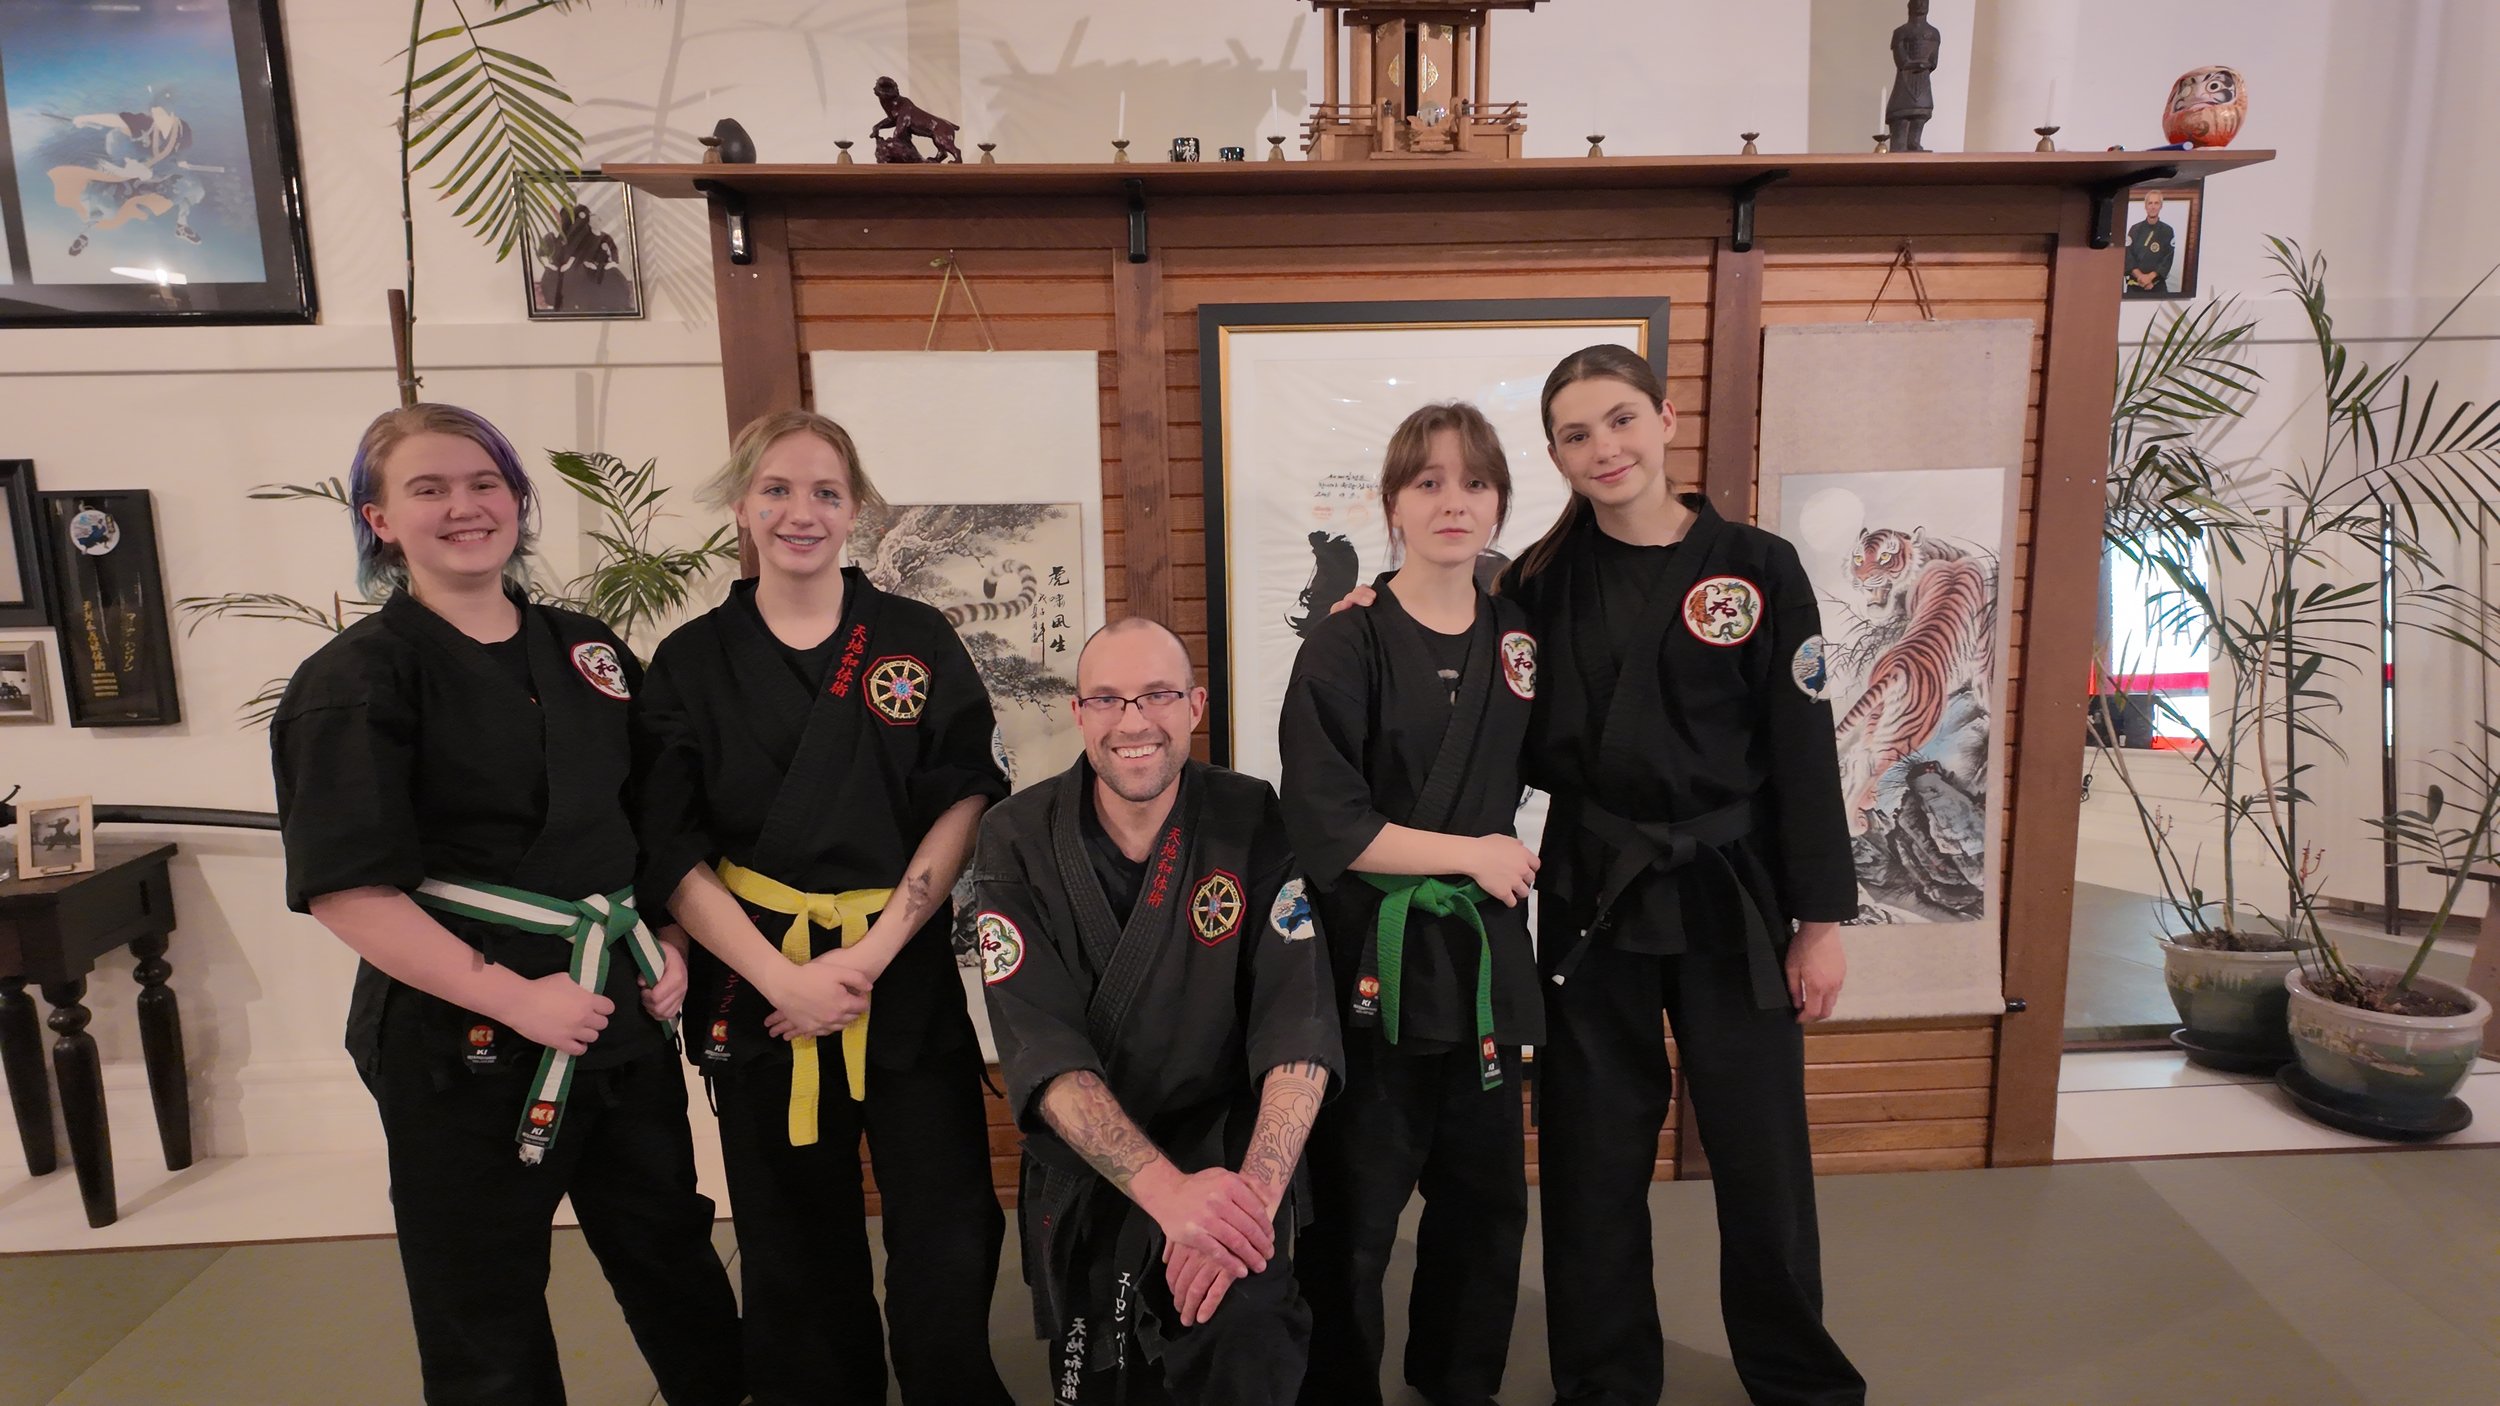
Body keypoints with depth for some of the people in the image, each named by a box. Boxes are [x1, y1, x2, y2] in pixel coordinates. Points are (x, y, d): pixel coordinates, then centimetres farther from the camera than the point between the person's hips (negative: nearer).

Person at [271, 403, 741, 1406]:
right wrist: (515, 998, -20)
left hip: (623, 1008, 5)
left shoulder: (587, 651, 7)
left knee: (674, 1254, 20)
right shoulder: (354, 681, -10)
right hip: (465, 1033, -5)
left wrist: (669, 943, 3)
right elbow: (344, 890, -16)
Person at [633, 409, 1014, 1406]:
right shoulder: (692, 662, 2)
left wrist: (871, 955, -12)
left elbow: (964, 804, -3)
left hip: (909, 979, 0)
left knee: (948, 1248, 2)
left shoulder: (919, 643, 1)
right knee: (798, 1251, 15)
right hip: (756, 982, 1)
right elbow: (671, 850, -1)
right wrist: (781, 977, -11)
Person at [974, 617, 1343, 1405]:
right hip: (1082, 1172, 2)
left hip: (1227, 1146, -1)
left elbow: (1298, 1021, -17)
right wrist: (1167, 1189, -32)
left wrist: (1255, 1191, -33)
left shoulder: (1256, 824, -11)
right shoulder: (1017, 842, -10)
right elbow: (1040, 1045, -18)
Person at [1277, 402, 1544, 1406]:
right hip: (1375, 963, -5)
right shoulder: (1346, 647, -12)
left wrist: (1505, 855, 3)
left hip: (1482, 956, 6)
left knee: (1486, 1201, 19)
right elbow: (1322, 826, -16)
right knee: (1351, 1219, 6)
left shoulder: (1517, 637, 5)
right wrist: (1468, 853, -13)